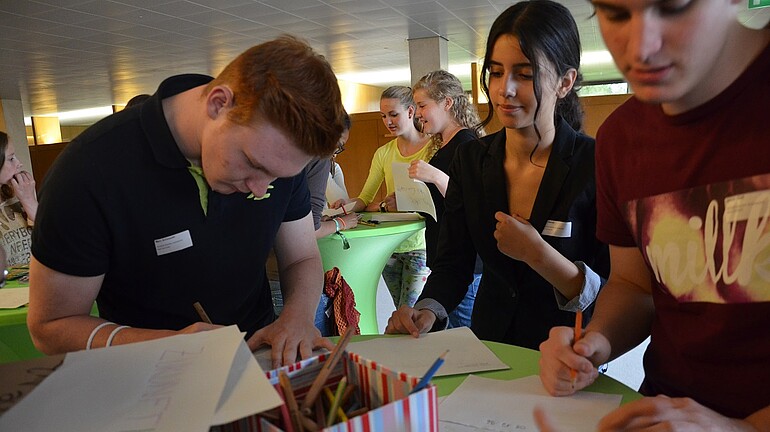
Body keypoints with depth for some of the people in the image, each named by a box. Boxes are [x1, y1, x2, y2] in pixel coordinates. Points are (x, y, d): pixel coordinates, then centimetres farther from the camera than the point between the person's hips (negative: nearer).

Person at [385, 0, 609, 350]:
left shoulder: (598, 165, -11)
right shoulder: (470, 160, 1)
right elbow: (453, 264, 2)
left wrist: (536, 253, -23)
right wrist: (428, 311, -17)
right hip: (489, 343, 3)